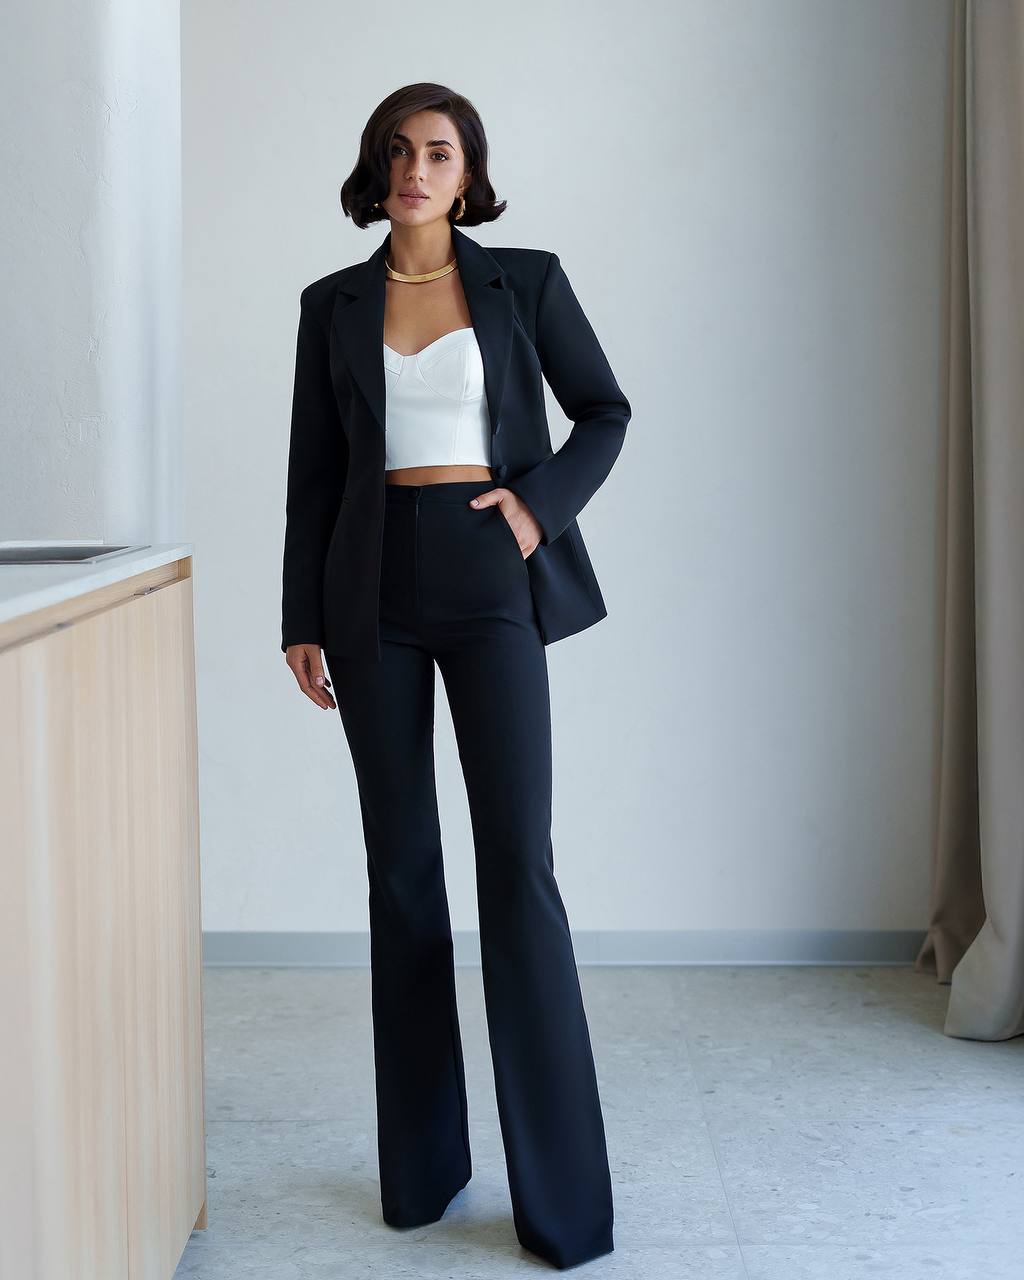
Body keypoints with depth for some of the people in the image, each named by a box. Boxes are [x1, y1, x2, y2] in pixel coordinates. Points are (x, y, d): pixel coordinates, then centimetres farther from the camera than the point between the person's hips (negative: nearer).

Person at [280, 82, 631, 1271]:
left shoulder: (527, 280, 5)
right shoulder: (333, 304, 10)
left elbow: (605, 410, 10)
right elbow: (314, 471, 10)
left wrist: (540, 500, -7)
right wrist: (302, 621, 5)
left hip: (490, 581, -2)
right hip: (375, 586, 3)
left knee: (517, 859, -9)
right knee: (401, 860, 5)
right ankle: (422, 1160, 16)